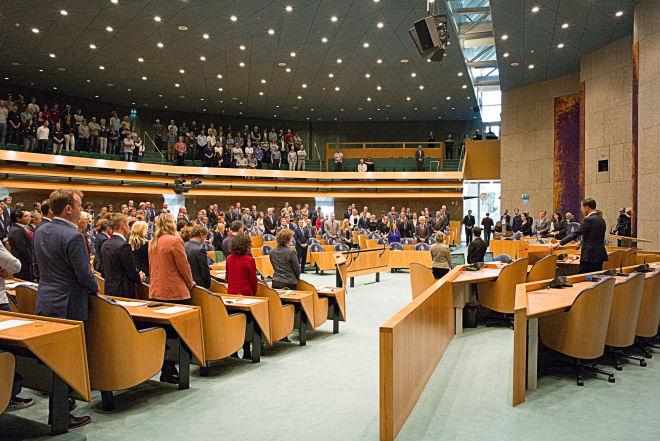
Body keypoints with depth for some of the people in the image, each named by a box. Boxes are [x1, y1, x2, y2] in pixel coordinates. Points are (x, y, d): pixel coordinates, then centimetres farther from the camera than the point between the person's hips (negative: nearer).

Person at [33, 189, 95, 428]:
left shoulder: (40, 231, 6)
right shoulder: (73, 236, -21)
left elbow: (40, 265, 16)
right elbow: (84, 274, -18)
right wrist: (95, 288, 1)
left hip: (44, 302, 8)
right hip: (68, 305, -8)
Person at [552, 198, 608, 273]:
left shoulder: (589, 220, -13)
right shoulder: (601, 219, 13)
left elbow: (575, 233, -16)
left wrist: (559, 243, -14)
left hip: (590, 256, -9)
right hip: (600, 255, 9)